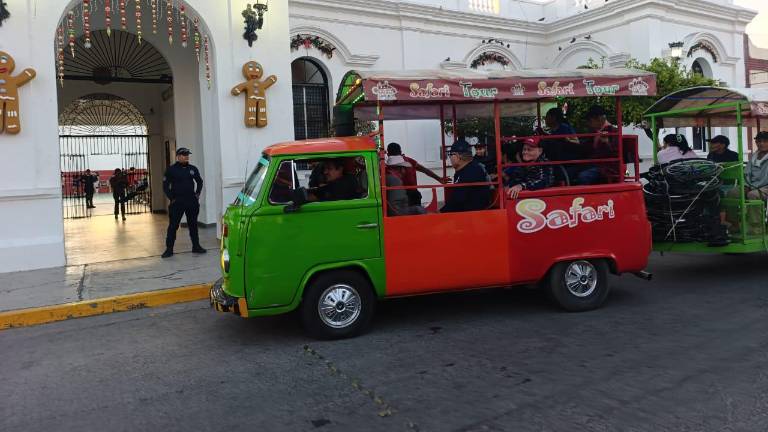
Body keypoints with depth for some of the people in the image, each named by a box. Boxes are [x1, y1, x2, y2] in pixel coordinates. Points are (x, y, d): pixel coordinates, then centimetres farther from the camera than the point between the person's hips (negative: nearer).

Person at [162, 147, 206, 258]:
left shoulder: (193, 169, 7)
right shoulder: (171, 170, -3)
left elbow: (199, 182, 20)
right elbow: (165, 186, 0)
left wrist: (197, 194, 10)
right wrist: (171, 198, -6)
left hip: (192, 202, 3)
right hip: (177, 203, -3)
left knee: (193, 225, 10)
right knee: (173, 226, -2)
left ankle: (196, 246, 20)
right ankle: (169, 249, 4)